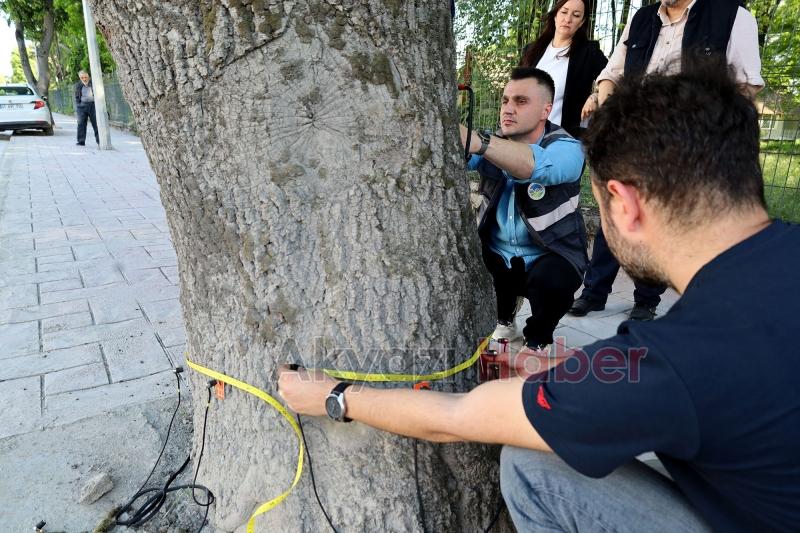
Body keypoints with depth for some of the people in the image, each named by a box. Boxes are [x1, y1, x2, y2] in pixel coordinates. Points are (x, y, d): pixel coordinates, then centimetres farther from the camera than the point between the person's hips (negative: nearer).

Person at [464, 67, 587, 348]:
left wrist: (477, 142, -55)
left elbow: (539, 166, -39)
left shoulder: (566, 148, -15)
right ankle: (503, 317, 12)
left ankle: (538, 338, 2)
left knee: (551, 281, -34)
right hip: (495, 256, 4)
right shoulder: (494, 146, -1)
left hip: (550, 258, -4)